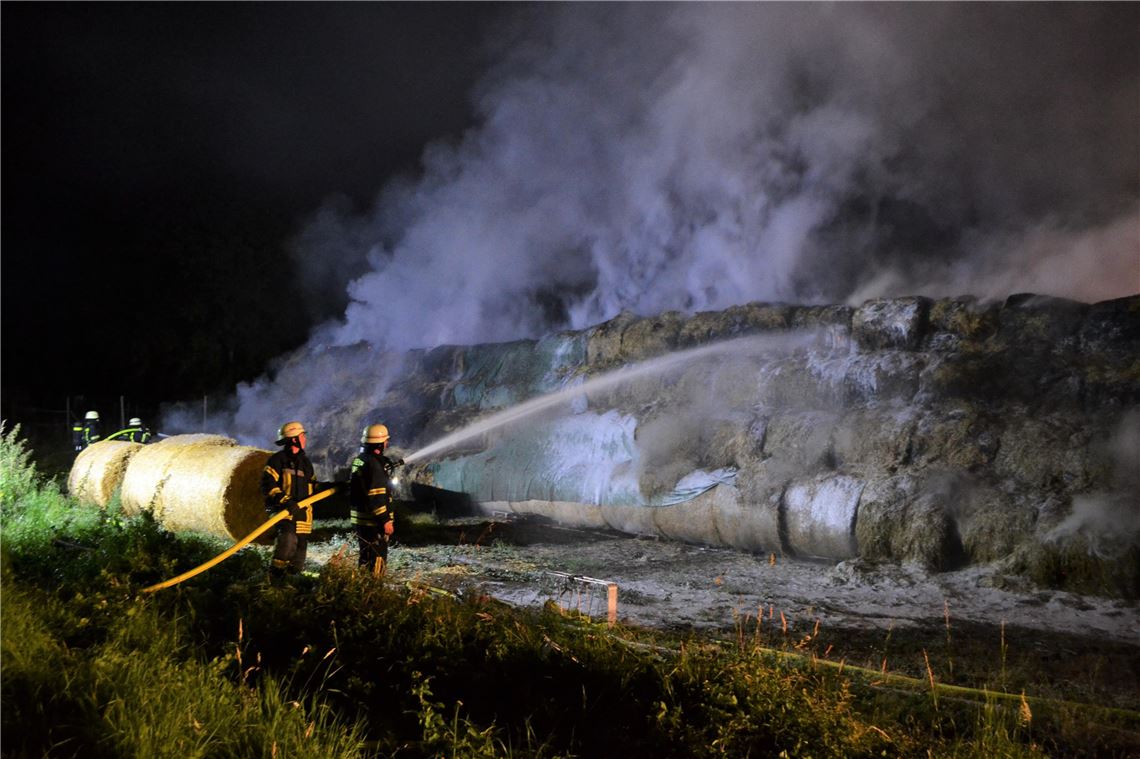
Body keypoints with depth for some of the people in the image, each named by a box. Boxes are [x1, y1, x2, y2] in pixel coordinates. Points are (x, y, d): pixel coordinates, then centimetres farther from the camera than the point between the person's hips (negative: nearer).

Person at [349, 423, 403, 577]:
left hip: (359, 519, 10)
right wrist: (385, 520, -20)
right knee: (377, 560, -3)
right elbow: (375, 497, -23)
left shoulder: (359, 460, 10)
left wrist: (388, 466, 19)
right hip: (373, 522, -10)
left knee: (366, 558, 19)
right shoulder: (373, 463, -20)